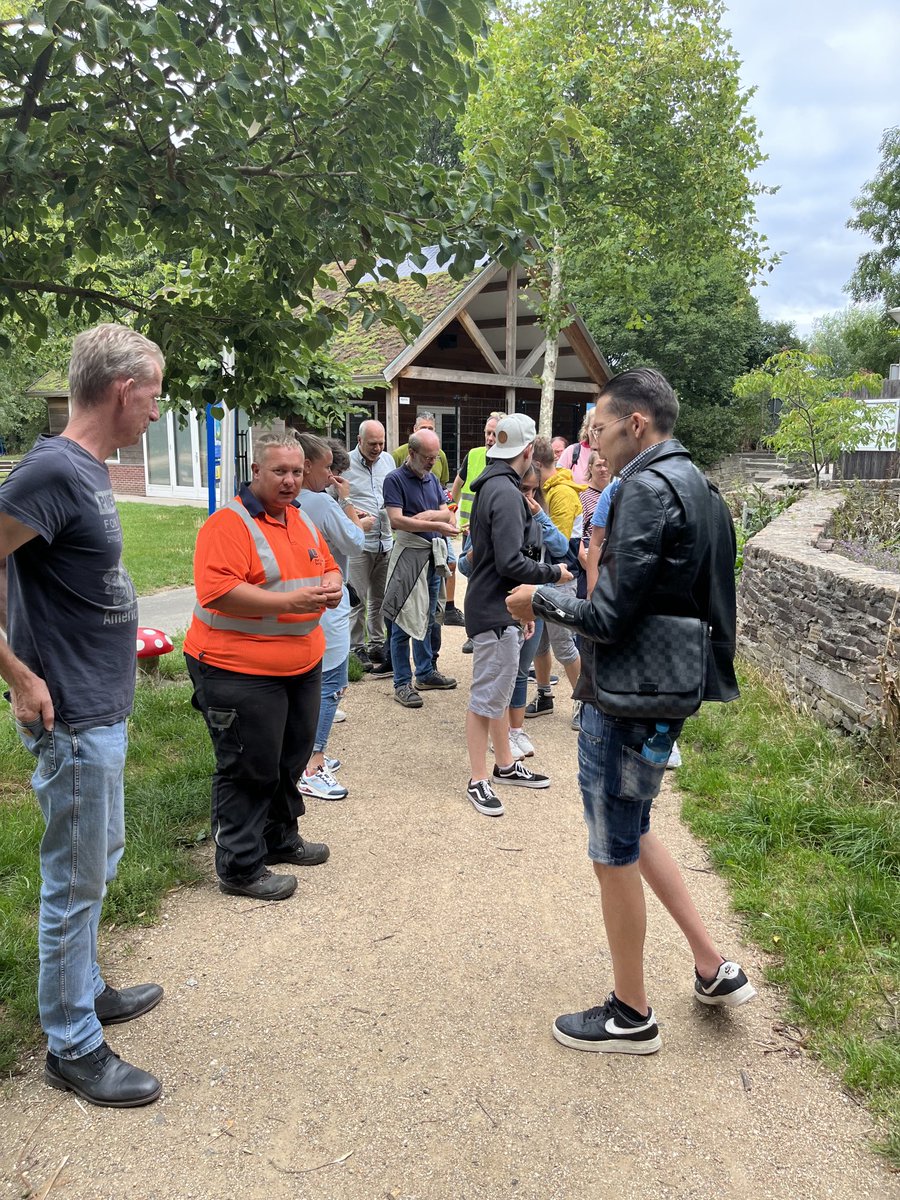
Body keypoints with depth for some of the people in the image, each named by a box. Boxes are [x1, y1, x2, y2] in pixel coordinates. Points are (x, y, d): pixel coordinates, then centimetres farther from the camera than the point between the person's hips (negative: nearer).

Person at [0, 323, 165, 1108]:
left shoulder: (90, 468, 6)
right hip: (74, 719, -9)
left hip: (105, 711, 9)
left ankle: (84, 991, 42)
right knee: (76, 882, 6)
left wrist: (112, 637, 11)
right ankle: (73, 1048, 25)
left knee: (100, 861, 23)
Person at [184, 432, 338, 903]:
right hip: (241, 671, -8)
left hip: (302, 666, 9)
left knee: (290, 760, 20)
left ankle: (280, 838, 39)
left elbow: (327, 565, 21)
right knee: (248, 770, 1)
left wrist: (331, 585, -3)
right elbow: (216, 591, -26)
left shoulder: (301, 519, 12)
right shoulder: (229, 524, -15)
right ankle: (241, 868, 16)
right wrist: (290, 601, -27)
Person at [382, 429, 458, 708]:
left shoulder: (432, 479, 13)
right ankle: (402, 683, 5)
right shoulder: (395, 479, -8)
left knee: (426, 618, 17)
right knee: (404, 621, -2)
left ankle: (426, 673, 29)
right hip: (409, 554, -7)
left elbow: (448, 514, 8)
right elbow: (396, 520, -20)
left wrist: (428, 514, -12)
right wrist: (436, 525, -22)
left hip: (433, 555, 7)